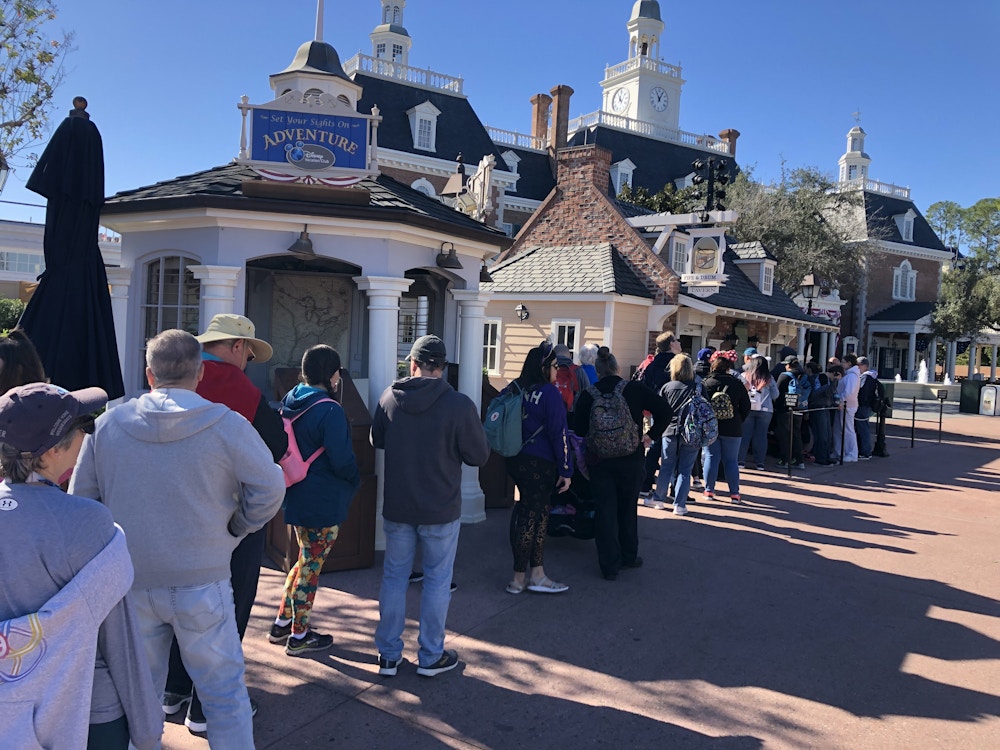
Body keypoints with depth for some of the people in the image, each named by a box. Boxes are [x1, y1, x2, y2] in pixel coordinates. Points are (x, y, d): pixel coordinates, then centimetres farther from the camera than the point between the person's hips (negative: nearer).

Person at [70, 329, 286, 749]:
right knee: (223, 691, 10)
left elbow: (80, 498, 6)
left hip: (129, 585, 4)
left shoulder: (106, 424, -2)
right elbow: (269, 488, -11)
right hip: (202, 584, -3)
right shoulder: (226, 425, -13)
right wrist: (236, 528, 6)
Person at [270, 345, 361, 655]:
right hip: (323, 502, -8)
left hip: (296, 497, 8)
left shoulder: (289, 402, 4)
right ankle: (298, 636, 19)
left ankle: (281, 624, 31)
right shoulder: (330, 411, -21)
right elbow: (342, 459, -20)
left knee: (307, 559, 23)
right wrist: (355, 482, -1)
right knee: (311, 565, 6)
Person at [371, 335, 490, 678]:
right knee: (437, 581, 12)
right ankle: (431, 656, 23)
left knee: (394, 577, 15)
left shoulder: (389, 397, -6)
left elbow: (376, 440, 10)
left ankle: (388, 654, 25)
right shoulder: (459, 405, -18)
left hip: (397, 507, 3)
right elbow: (479, 455, -8)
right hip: (441, 510, -3)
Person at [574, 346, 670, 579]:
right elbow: (664, 411, -7)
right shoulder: (634, 389, -6)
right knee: (627, 508, 17)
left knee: (605, 510, 7)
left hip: (599, 461, 0)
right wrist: (652, 436, 3)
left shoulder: (588, 395, -4)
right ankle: (629, 556, 29)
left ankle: (609, 566, 10)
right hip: (631, 459, 0)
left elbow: (579, 431, -2)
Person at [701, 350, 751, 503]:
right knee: (731, 460, 7)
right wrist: (738, 422, 14)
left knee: (711, 458, 7)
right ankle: (734, 494, 8)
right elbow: (746, 406, 2)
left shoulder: (705, 383, -5)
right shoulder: (737, 384, -3)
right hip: (731, 428, 0)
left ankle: (709, 491, 8)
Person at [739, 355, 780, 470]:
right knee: (761, 436, 6)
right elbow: (775, 395, 6)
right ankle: (760, 462, 8)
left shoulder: (744, 375, -2)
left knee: (745, 435, 6)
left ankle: (741, 460, 5)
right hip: (765, 410, 0)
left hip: (748, 409, 0)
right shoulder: (769, 378, 1)